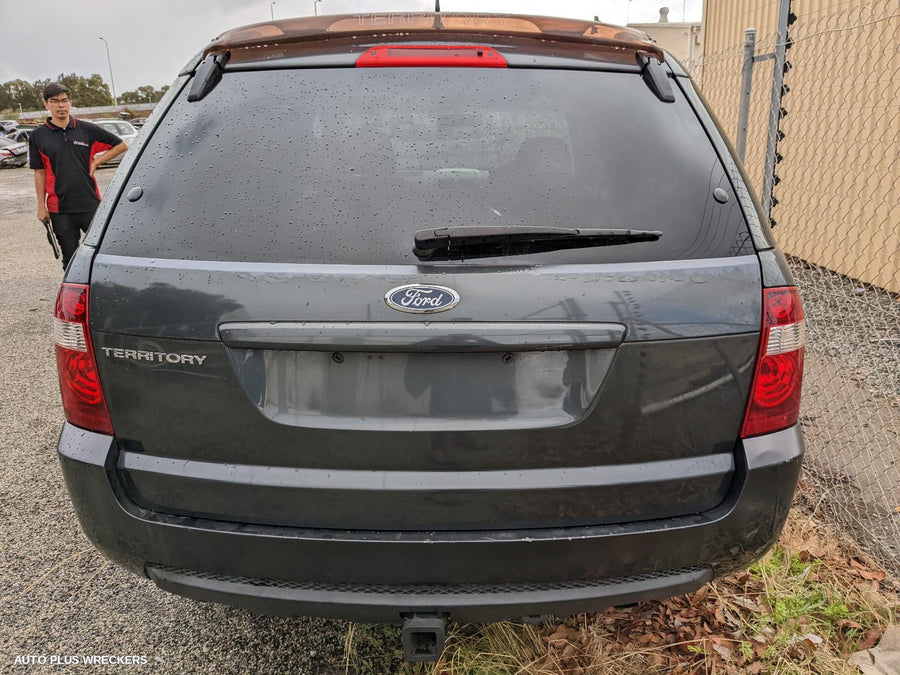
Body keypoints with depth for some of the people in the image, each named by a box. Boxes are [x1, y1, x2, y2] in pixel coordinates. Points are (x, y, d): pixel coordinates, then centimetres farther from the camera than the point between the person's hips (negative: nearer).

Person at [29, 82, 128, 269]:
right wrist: (41, 206, 2)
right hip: (60, 208, 0)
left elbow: (121, 145, 9)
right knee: (70, 258, 10)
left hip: (91, 204, 0)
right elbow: (40, 173, 5)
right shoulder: (38, 136, 3)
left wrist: (97, 162, 0)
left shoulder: (87, 130, 2)